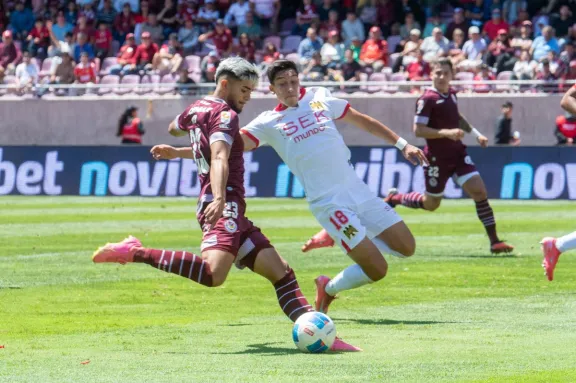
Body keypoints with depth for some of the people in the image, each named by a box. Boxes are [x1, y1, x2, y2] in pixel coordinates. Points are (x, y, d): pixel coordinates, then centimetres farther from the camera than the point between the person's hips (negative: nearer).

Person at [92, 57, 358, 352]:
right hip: (225, 209, -11)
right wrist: (218, 199, -40)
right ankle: (135, 252, -25)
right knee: (213, 274, -34)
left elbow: (174, 128, 43)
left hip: (228, 212, 11)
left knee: (280, 271, 7)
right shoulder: (225, 115, -7)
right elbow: (219, 158, -25)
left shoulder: (196, 109, 20)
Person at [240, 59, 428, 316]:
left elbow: (362, 121, 21)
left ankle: (340, 235, 19)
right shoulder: (269, 123, 0)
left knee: (406, 247, 2)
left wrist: (402, 144, 21)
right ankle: (328, 289, 15)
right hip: (328, 202, -5)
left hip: (357, 188, 5)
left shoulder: (319, 98, 11)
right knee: (376, 270, -13)